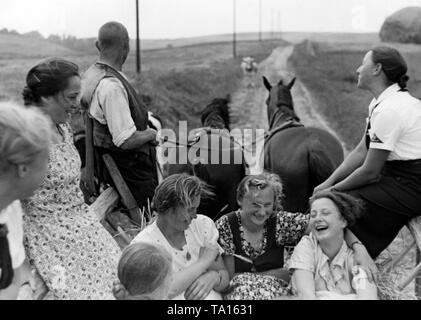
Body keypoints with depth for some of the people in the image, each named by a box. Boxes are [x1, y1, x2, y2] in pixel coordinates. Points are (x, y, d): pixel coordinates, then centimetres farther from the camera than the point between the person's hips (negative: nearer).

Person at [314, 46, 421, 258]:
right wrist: (328, 183, 3)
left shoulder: (389, 110, -24)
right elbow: (361, 151, 9)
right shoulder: (382, 102, 7)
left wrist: (333, 190, -7)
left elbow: (369, 172, -20)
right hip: (400, 176, 10)